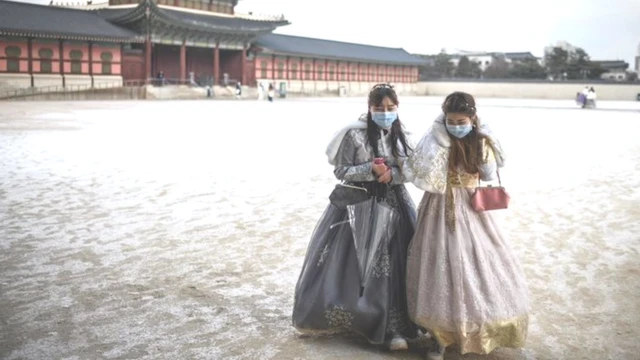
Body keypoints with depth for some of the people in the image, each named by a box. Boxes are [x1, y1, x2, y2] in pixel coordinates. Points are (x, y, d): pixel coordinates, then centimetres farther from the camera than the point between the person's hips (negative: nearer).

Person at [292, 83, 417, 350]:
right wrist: (371, 170, -21)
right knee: (353, 262, 1)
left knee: (392, 265, 1)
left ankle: (391, 327, 7)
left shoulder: (400, 135, 5)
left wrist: (392, 174, -15)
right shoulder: (355, 134, -9)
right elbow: (341, 170, -8)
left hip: (393, 205, 4)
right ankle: (346, 316, 21)